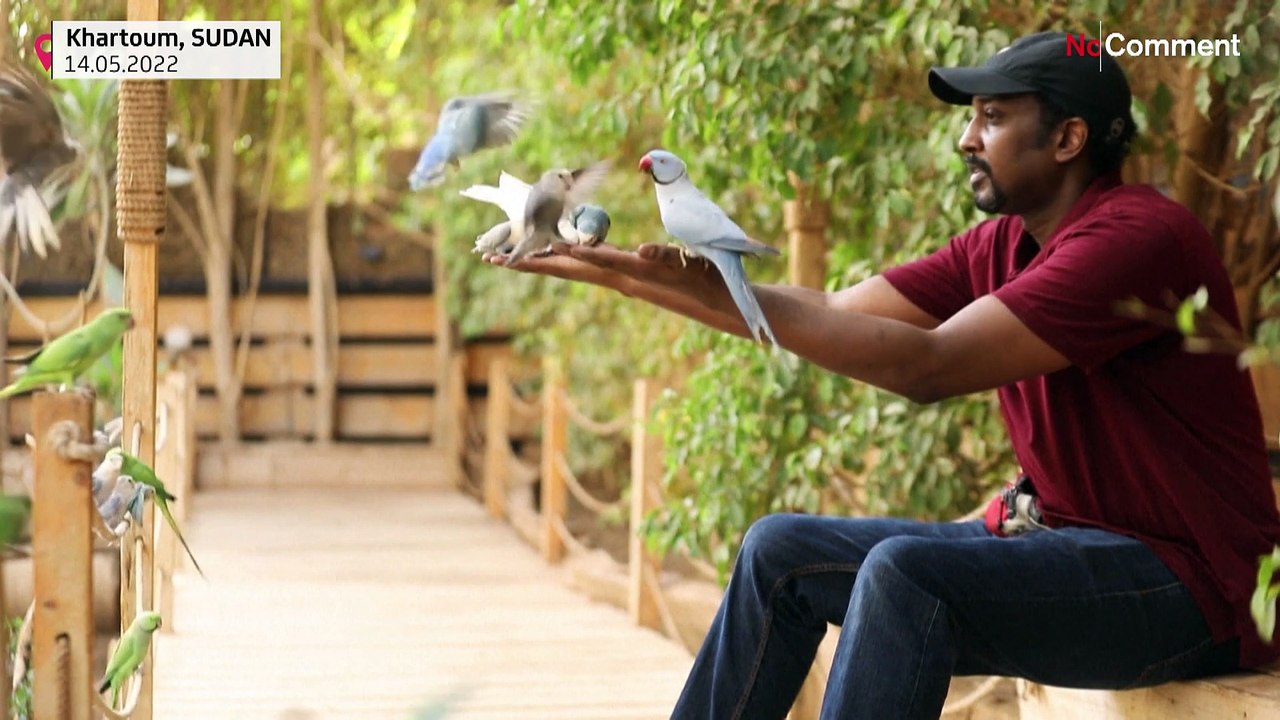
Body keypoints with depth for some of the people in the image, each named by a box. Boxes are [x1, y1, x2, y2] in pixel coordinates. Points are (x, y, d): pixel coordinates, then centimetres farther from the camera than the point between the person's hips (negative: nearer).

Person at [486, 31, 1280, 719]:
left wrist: (722, 290, -24)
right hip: (1059, 543, 10)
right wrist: (618, 271, 4)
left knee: (907, 571, -32)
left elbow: (926, 364, -25)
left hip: (1183, 586, -9)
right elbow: (831, 312, 8)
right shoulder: (1000, 246, 10)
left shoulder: (1139, 237, -19)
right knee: (783, 552, 4)